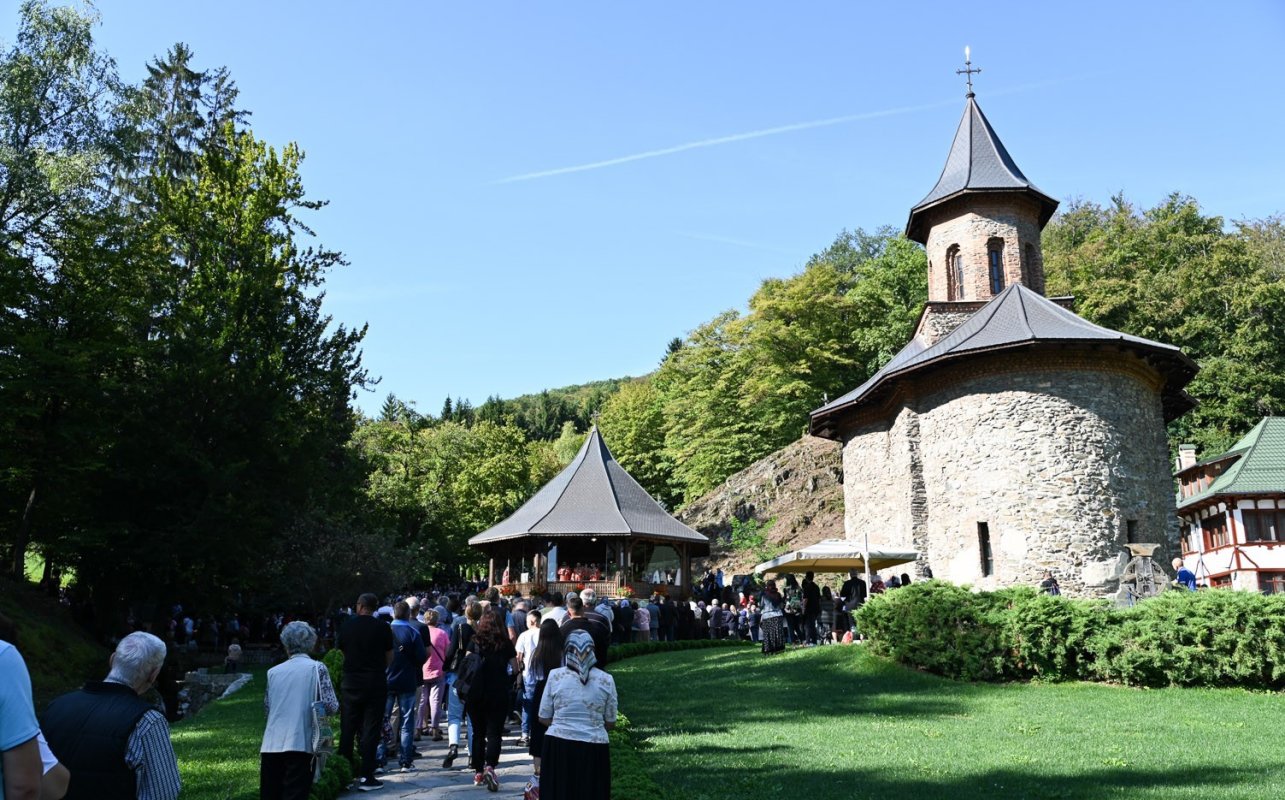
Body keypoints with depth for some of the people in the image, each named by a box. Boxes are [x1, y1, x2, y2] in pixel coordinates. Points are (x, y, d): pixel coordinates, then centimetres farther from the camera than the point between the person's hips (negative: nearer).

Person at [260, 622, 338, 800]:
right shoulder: (317, 668, -1)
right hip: (300, 744, -3)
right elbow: (331, 706, -6)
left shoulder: (273, 672, 9)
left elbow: (267, 707, 15)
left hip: (271, 745, 4)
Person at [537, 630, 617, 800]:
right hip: (594, 750, 1)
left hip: (558, 746, 0)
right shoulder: (606, 680, -1)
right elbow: (610, 723, 6)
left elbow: (544, 718, 3)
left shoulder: (555, 675, -3)